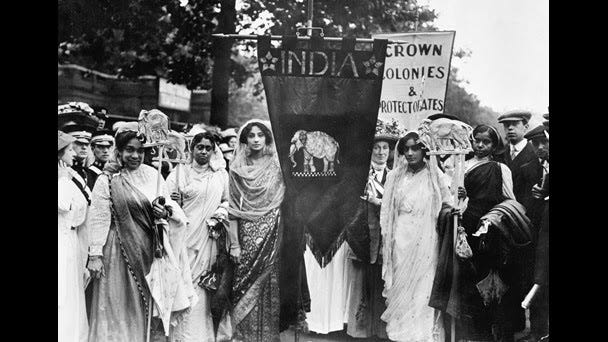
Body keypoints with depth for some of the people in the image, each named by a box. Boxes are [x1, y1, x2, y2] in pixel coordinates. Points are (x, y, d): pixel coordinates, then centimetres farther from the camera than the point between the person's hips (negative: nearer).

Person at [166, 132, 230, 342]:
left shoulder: (221, 175, 10)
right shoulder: (180, 172, 4)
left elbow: (227, 200, 19)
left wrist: (221, 211, -1)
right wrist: (172, 201, -22)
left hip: (208, 238, 2)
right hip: (185, 237, -2)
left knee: (204, 286, 4)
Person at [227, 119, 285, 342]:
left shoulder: (277, 167, 5)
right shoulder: (237, 169, 4)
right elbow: (232, 209, 1)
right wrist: (234, 243, -5)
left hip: (272, 236, 0)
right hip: (247, 236, 0)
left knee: (269, 284, 0)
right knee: (245, 286, 0)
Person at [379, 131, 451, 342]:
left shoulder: (434, 176, 0)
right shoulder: (395, 177, 9)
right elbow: (387, 212, 11)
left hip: (426, 243, -3)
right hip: (401, 241, 3)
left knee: (423, 289, -3)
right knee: (400, 289, 4)